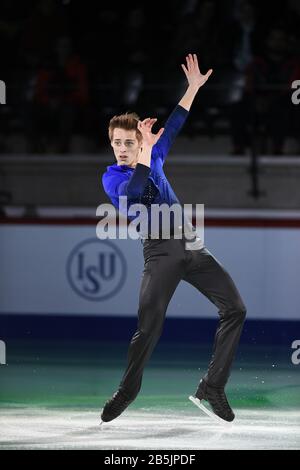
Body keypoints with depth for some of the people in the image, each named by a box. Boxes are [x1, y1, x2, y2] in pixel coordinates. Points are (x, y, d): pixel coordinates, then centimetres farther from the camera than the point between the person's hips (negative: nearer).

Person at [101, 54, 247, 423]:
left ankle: (212, 388, 2)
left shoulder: (155, 157, 16)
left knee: (234, 309, -2)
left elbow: (172, 126, 26)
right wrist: (146, 152, -22)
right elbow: (129, 194, -22)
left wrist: (194, 87, 24)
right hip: (160, 251, -6)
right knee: (148, 328, -11)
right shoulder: (112, 177, 0)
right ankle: (127, 391, 9)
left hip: (192, 244, 6)